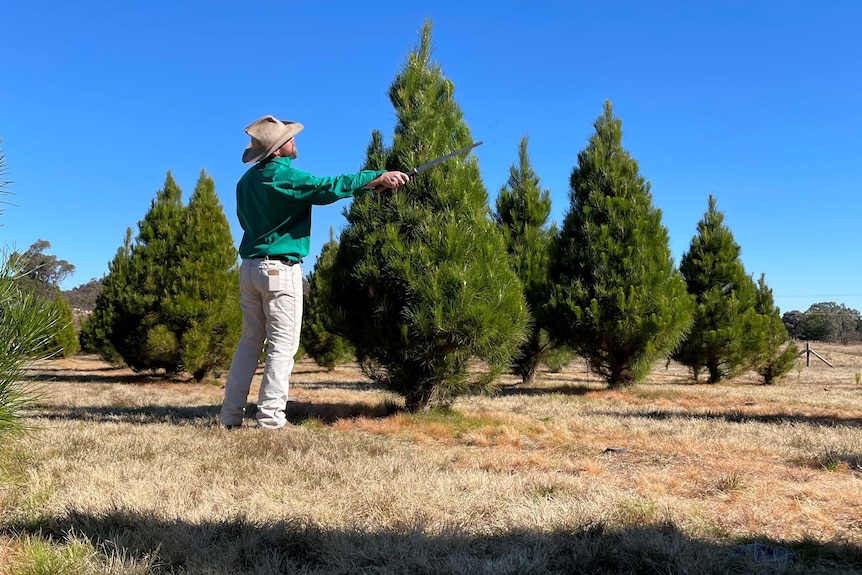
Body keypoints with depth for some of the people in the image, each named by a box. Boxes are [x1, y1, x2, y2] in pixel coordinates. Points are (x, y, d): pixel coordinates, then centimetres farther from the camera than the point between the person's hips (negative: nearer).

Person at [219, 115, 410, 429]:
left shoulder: (247, 179, 12)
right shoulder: (284, 175, -12)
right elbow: (329, 187, -17)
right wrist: (380, 176, -14)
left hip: (249, 267, 8)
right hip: (280, 269, -8)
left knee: (250, 341, 12)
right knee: (283, 345, -2)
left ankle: (231, 415, 13)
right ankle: (270, 417, -3)